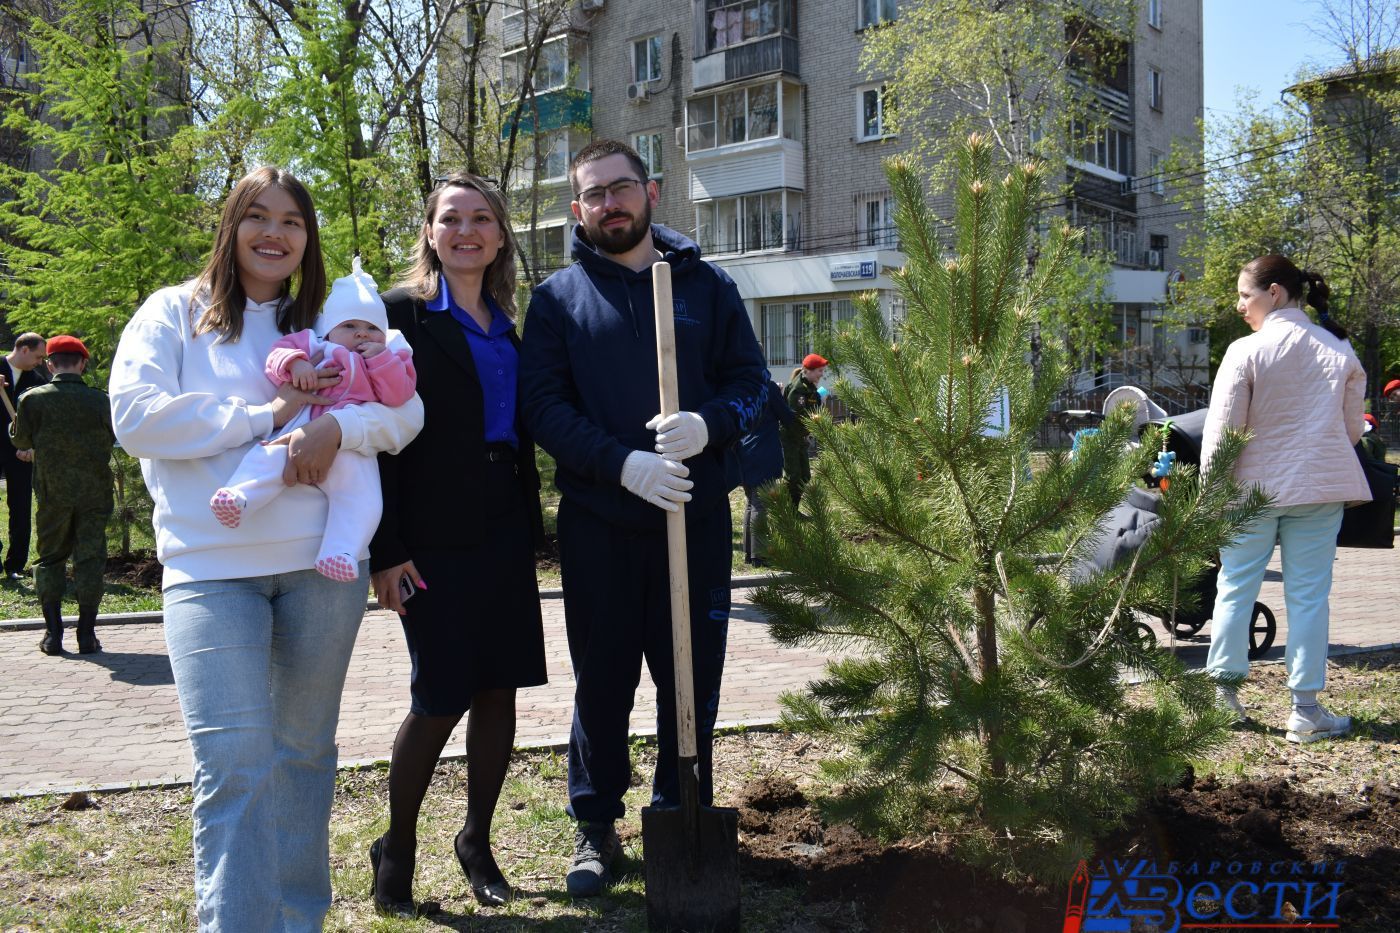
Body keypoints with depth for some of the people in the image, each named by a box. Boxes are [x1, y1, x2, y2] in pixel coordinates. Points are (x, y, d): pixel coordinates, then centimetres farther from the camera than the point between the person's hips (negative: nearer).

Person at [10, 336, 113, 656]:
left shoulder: (33, 399, -7)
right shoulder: (99, 399, -6)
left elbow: (20, 440, 6)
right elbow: (112, 438, 7)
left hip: (52, 492, 0)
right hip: (94, 491, 0)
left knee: (50, 558, 12)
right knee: (90, 558, 4)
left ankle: (53, 633, 9)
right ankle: (87, 634, 4)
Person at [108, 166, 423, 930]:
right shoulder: (175, 313, 7)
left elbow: (405, 410, 5)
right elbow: (135, 415, -7)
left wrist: (337, 428, -16)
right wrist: (265, 417, -10)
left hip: (322, 564, 3)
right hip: (211, 568, -3)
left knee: (305, 753, 12)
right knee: (234, 763, -12)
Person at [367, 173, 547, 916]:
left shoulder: (506, 324, 13)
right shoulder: (401, 313, -5)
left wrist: (531, 530, 12)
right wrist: (386, 548, -15)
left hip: (504, 532, 6)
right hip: (434, 537, -6)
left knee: (499, 688, 8)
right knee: (439, 700, -1)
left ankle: (477, 840, 26)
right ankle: (396, 850, 20)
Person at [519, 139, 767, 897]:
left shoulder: (706, 285, 8)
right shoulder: (557, 298, 4)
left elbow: (751, 379, 6)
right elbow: (544, 406, -5)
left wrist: (710, 424, -17)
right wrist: (623, 463, -19)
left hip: (696, 515, 1)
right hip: (597, 522, -1)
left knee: (693, 677, 8)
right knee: (603, 679, 9)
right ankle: (595, 827, 24)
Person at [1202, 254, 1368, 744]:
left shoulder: (1246, 352, -10)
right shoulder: (1340, 351, 4)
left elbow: (1221, 431, -9)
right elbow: (1352, 428, 10)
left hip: (1255, 485, -3)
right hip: (1321, 487, 3)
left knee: (1236, 586, 10)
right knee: (1309, 594, 5)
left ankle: (1223, 692, 15)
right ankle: (1306, 710, 8)